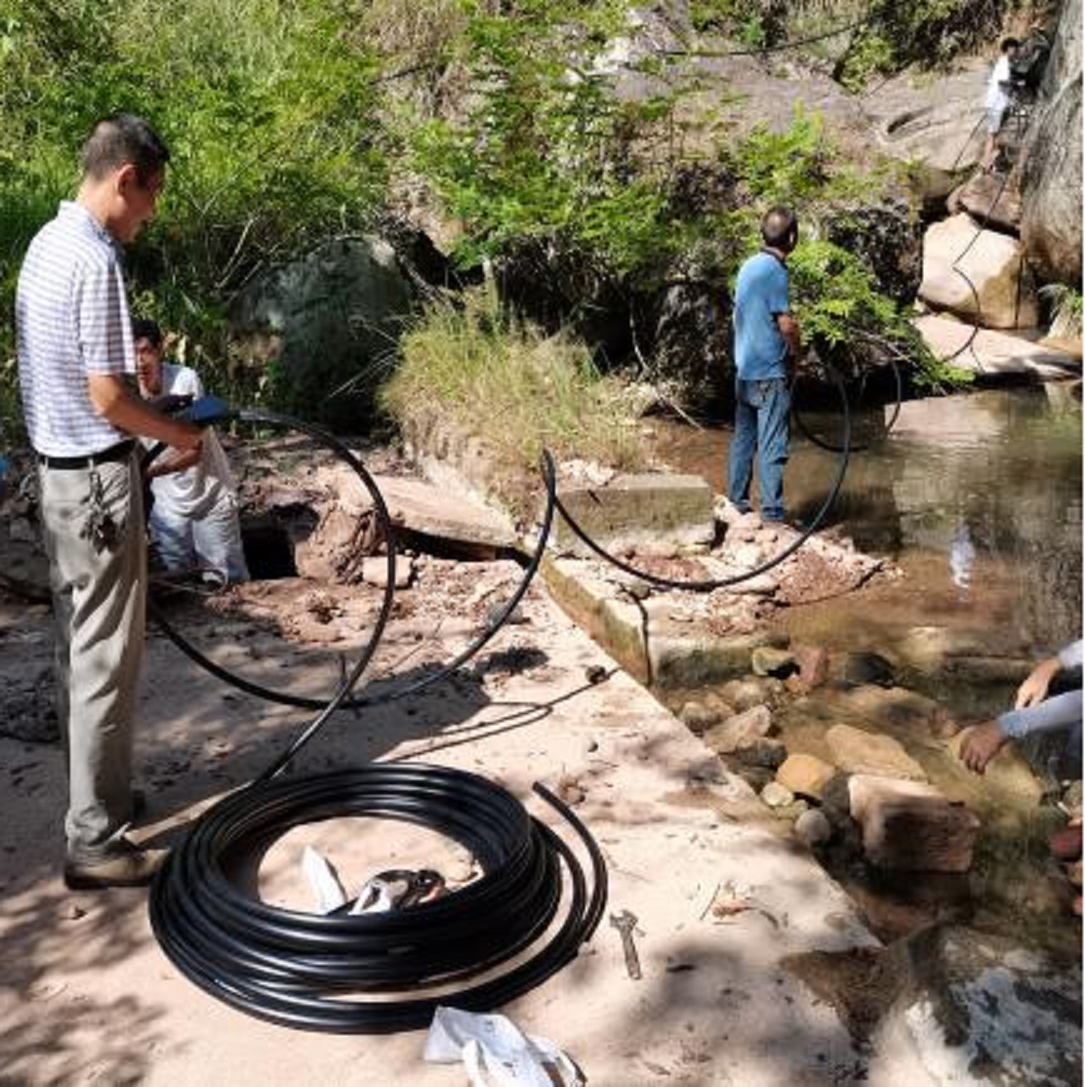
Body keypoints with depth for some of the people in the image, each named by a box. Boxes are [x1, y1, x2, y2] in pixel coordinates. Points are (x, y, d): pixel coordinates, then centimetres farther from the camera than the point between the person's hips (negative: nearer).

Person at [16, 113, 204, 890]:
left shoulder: (48, 241, 10)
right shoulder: (95, 260, -20)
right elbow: (109, 399, -21)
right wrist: (184, 436, -7)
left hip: (58, 470, 10)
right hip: (97, 477, -10)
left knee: (79, 649, 17)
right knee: (107, 662, -3)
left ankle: (95, 796, 31)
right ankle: (96, 842, 6)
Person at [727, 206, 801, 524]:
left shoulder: (749, 265, 10)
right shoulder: (774, 270, -16)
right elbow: (785, 323, -18)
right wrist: (795, 351, 0)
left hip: (744, 368, 8)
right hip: (769, 372, -8)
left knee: (743, 438, 15)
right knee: (772, 446, -5)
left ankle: (737, 501, 22)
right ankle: (772, 511, -3)